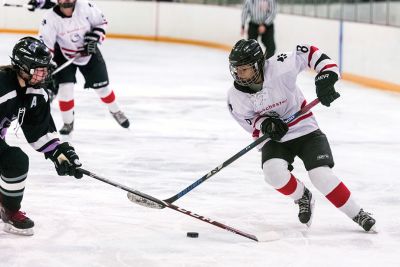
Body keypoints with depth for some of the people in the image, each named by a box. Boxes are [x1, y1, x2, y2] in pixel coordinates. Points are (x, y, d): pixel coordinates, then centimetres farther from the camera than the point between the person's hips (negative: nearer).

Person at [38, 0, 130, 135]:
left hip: (89, 52, 1)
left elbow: (101, 22, -6)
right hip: (64, 54, -1)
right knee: (65, 87, -13)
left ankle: (115, 111, 37)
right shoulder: (50, 18, -25)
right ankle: (68, 122, 9)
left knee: (102, 86, 9)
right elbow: (45, 45, -23)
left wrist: (94, 39, -19)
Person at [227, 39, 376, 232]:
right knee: (274, 172, -26)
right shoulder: (236, 96, -15)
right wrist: (265, 124, -21)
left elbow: (309, 52, -15)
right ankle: (302, 198, 7)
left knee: (321, 175, -18)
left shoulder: (279, 68, -25)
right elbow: (248, 120, 0)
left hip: (304, 129, -3)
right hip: (273, 138, 3)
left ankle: (357, 214, 1)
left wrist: (325, 77, -26)